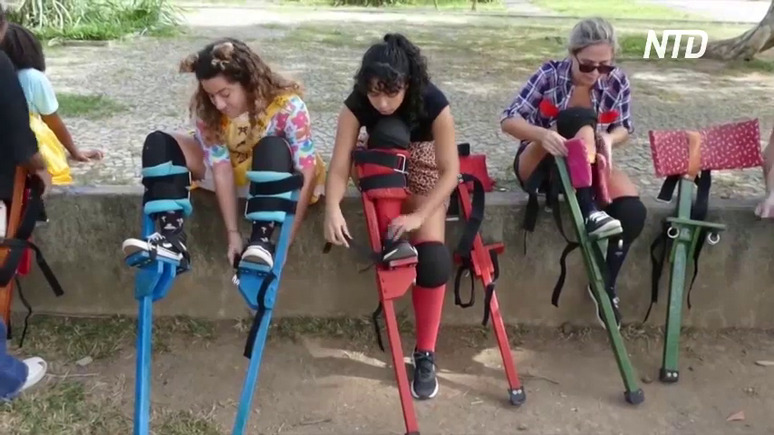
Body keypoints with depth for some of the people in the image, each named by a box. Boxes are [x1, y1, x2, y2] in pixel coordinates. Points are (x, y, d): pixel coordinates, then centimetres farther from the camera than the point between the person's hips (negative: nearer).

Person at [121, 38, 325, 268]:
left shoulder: (287, 106, -29)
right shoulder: (205, 109, -20)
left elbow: (308, 173, -32)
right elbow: (222, 169, -23)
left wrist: (286, 240, -35)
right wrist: (233, 234, -29)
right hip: (234, 171, 4)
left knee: (273, 147, -37)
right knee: (158, 143, -15)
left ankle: (262, 241, -37)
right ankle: (172, 240, -30)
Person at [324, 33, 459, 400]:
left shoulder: (433, 103, -31)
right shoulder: (356, 104, -27)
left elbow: (450, 170, -30)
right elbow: (339, 166, -32)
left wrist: (419, 215, -43)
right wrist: (333, 208, -51)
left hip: (423, 171, -1)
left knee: (433, 254, -22)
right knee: (389, 133, -36)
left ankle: (425, 355, -9)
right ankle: (389, 239, -25)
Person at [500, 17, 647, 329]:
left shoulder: (617, 81, -8)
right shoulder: (550, 75, -16)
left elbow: (624, 128, 3)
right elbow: (508, 120, -21)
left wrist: (608, 139, -23)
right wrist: (543, 134, -42)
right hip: (540, 167, -3)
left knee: (633, 212, -25)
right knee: (580, 118, -32)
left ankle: (605, 285, -2)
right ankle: (589, 212, -37)